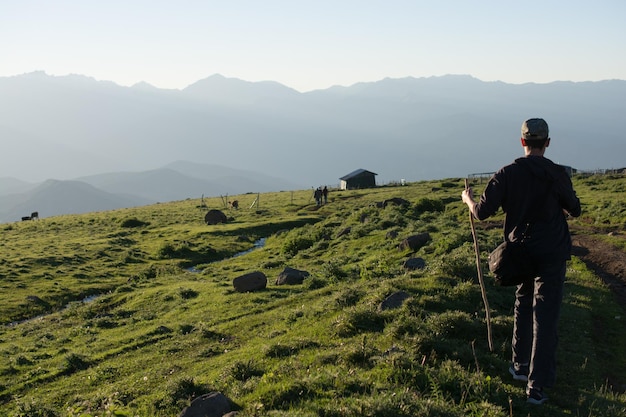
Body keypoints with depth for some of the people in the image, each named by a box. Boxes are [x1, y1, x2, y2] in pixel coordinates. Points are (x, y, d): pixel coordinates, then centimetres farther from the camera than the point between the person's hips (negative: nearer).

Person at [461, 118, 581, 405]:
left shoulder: (507, 174, -6)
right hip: (552, 255, -2)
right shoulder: (557, 174, -9)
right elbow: (575, 211, 5)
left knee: (523, 307, 22)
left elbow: (482, 212, -9)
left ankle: (520, 366, 31)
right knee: (545, 317, 1)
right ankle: (537, 386, 1)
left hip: (520, 252, 2)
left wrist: (468, 198, 12)